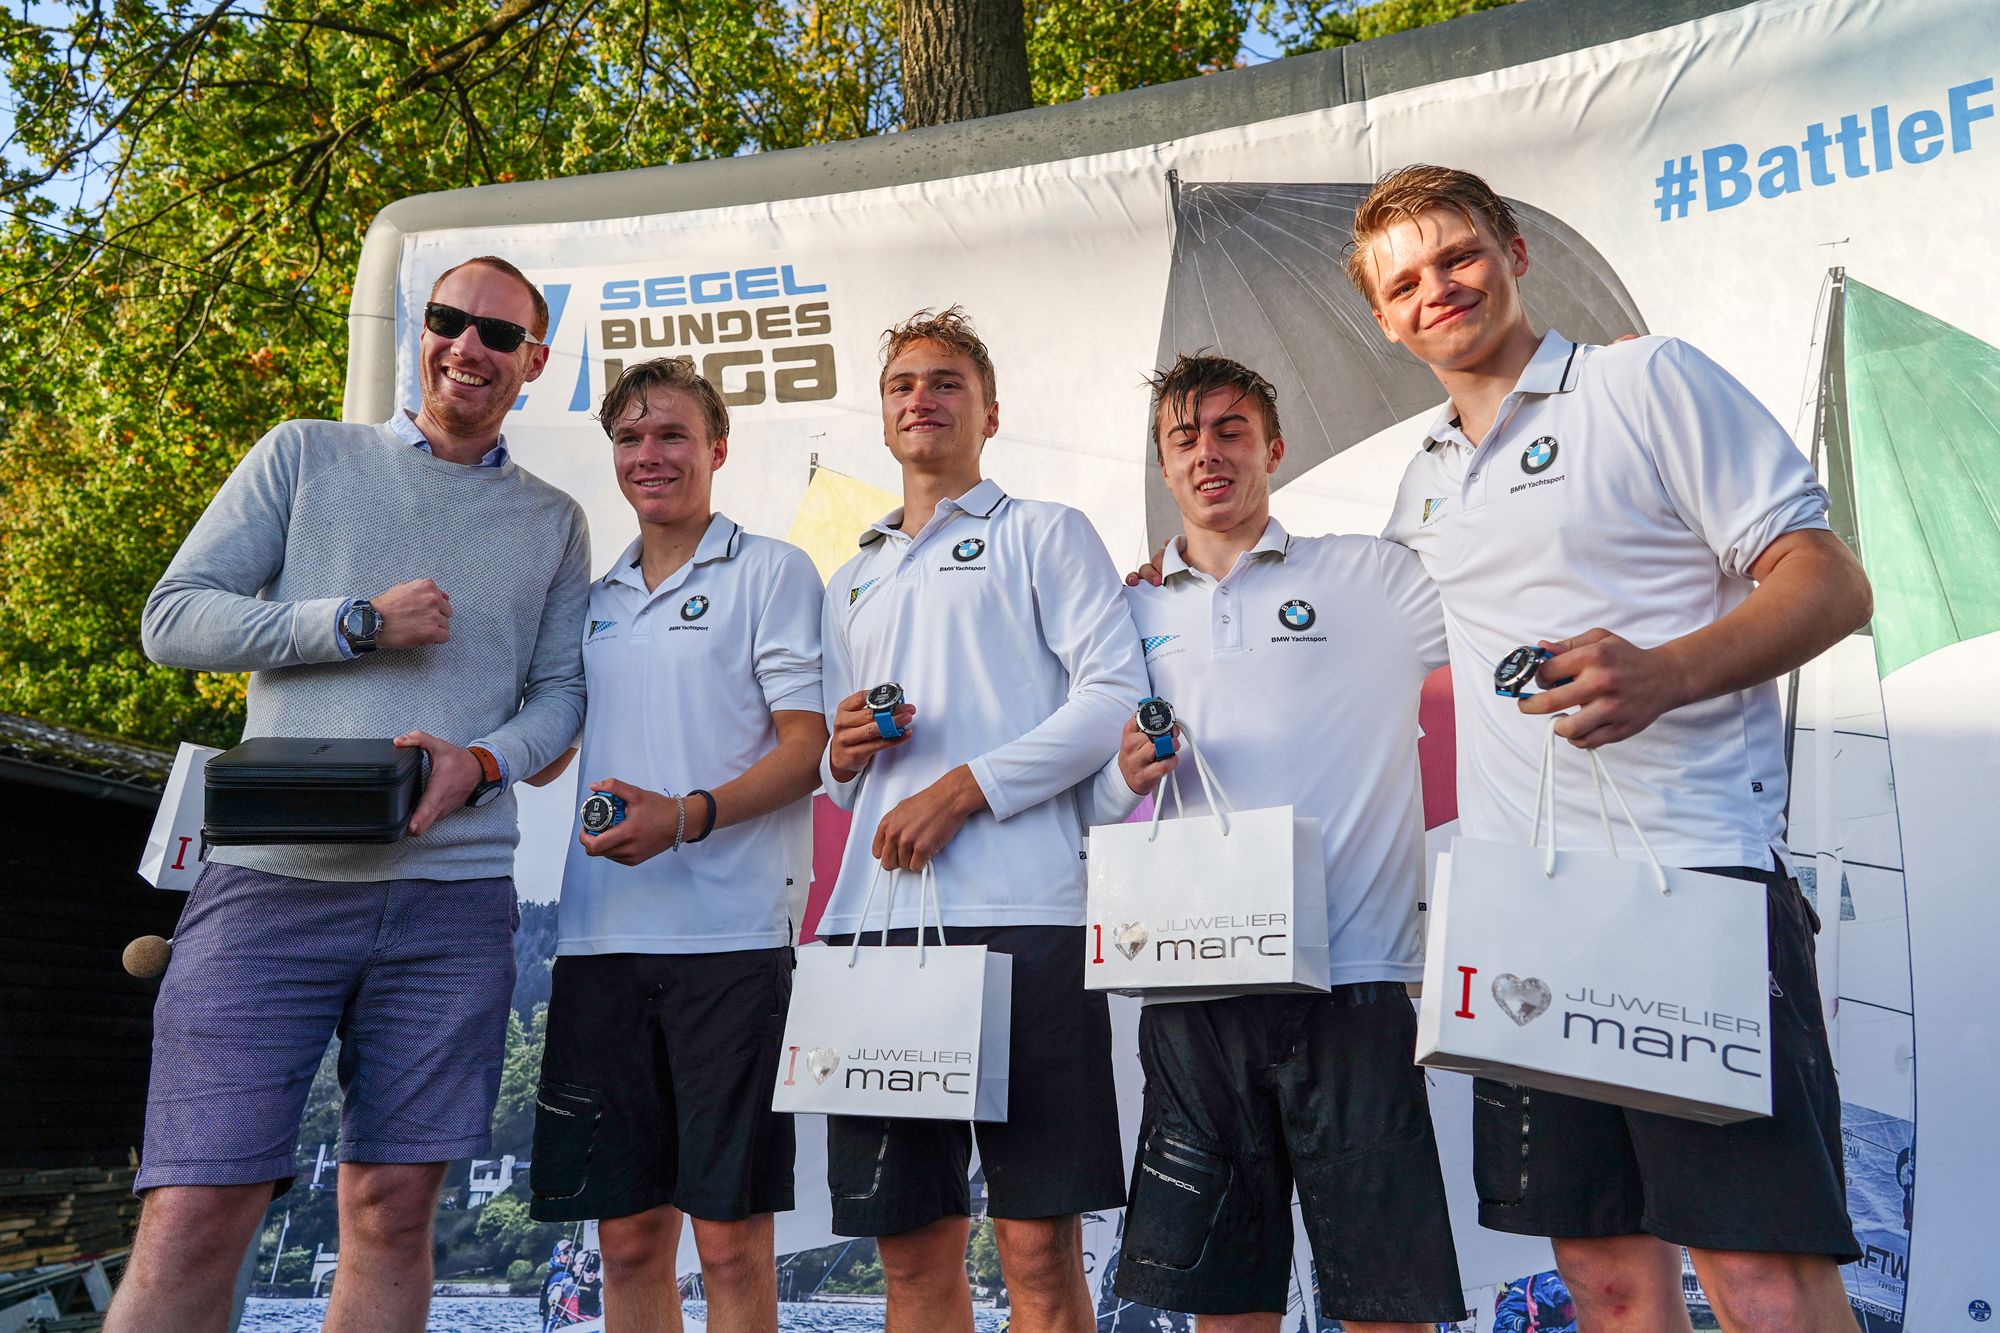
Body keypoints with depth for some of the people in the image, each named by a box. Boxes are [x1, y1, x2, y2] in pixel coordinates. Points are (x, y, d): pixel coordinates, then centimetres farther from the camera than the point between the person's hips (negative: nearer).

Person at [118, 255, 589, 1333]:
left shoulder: (553, 523, 16)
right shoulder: (304, 456, 12)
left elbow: (561, 692, 11)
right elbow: (174, 618, 5)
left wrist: (483, 762, -10)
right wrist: (359, 623, -7)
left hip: (453, 892, 2)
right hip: (272, 878, -1)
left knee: (392, 1211, 5)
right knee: (193, 1216, -6)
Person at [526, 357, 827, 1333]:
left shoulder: (772, 572, 2)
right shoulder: (595, 599, 19)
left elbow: (808, 749, -6)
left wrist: (690, 814, -19)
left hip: (731, 934, -5)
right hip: (601, 935, 5)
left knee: (731, 1240, 0)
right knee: (627, 1234, 10)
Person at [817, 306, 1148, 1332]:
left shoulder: (1044, 534, 10)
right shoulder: (853, 583, 27)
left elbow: (1116, 694, -4)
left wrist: (963, 789, -12)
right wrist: (844, 755, 5)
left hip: (1024, 912, -5)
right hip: (876, 913, 5)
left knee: (1039, 1244, -4)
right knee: (911, 1244, 6)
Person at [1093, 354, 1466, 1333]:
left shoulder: (1370, 576, 7)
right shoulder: (1133, 615, 16)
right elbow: (1094, 801, 18)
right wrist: (1125, 777, -3)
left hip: (1349, 982, -3)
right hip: (1192, 993, 3)